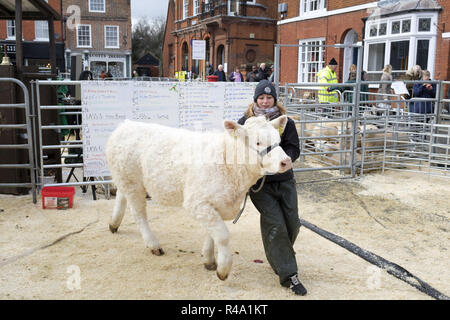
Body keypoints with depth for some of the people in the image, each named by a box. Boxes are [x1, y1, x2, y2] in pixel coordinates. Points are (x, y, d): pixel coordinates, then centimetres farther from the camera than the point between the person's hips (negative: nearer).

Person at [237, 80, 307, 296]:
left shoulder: (285, 122, 2)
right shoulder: (245, 122, 0)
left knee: (292, 223, 6)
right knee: (275, 225, -8)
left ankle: (280, 258, 35)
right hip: (259, 182, -2)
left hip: (284, 180, 3)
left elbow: (294, 149, -2)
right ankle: (288, 274, 1)